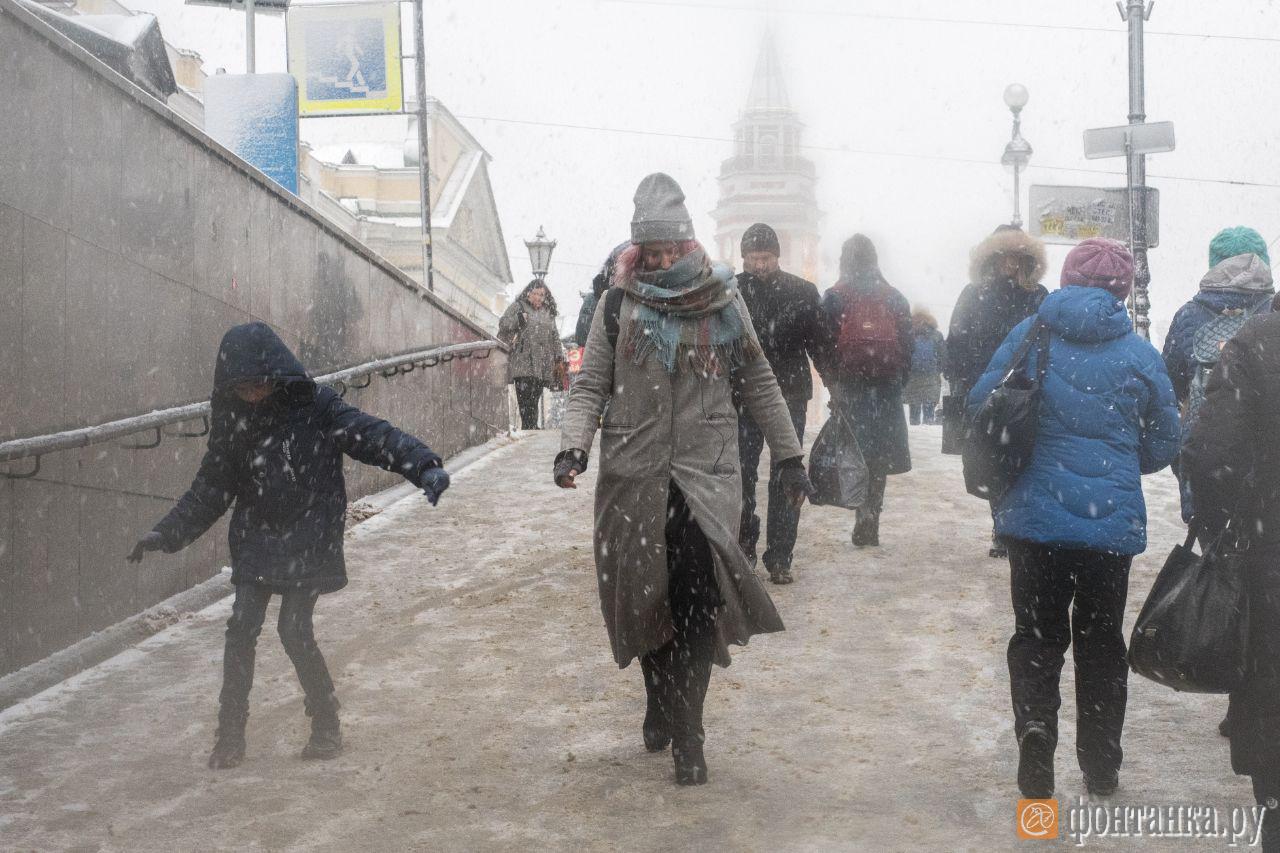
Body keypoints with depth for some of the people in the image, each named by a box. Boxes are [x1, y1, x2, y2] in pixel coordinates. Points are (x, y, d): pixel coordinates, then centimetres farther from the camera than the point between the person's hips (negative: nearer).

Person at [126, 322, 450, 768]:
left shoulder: (316, 408, -10)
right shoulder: (233, 423, 3)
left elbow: (373, 436, -19)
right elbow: (210, 489, 11)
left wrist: (424, 466, -34)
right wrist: (166, 533, 5)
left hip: (308, 543, -4)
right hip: (256, 543, 4)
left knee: (295, 631, -8)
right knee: (241, 629, -3)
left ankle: (326, 725, 12)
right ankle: (230, 735, 10)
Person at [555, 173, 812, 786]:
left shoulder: (724, 302, 5)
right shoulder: (618, 304, 3)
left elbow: (758, 385, 13)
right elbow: (590, 385, 5)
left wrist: (788, 456, 14)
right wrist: (573, 446, -12)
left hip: (707, 473, -1)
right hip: (632, 474, 1)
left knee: (696, 596, -15)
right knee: (644, 597, 7)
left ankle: (684, 732, -6)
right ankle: (660, 705, 31)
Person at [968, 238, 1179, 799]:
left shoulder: (1028, 335, -3)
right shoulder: (1140, 355, -2)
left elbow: (979, 406, 0)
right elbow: (1164, 445, 4)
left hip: (1035, 516, 0)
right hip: (1113, 522, 0)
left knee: (1036, 639, 11)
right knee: (1101, 643, 15)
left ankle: (1035, 771, 2)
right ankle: (1101, 769, 22)